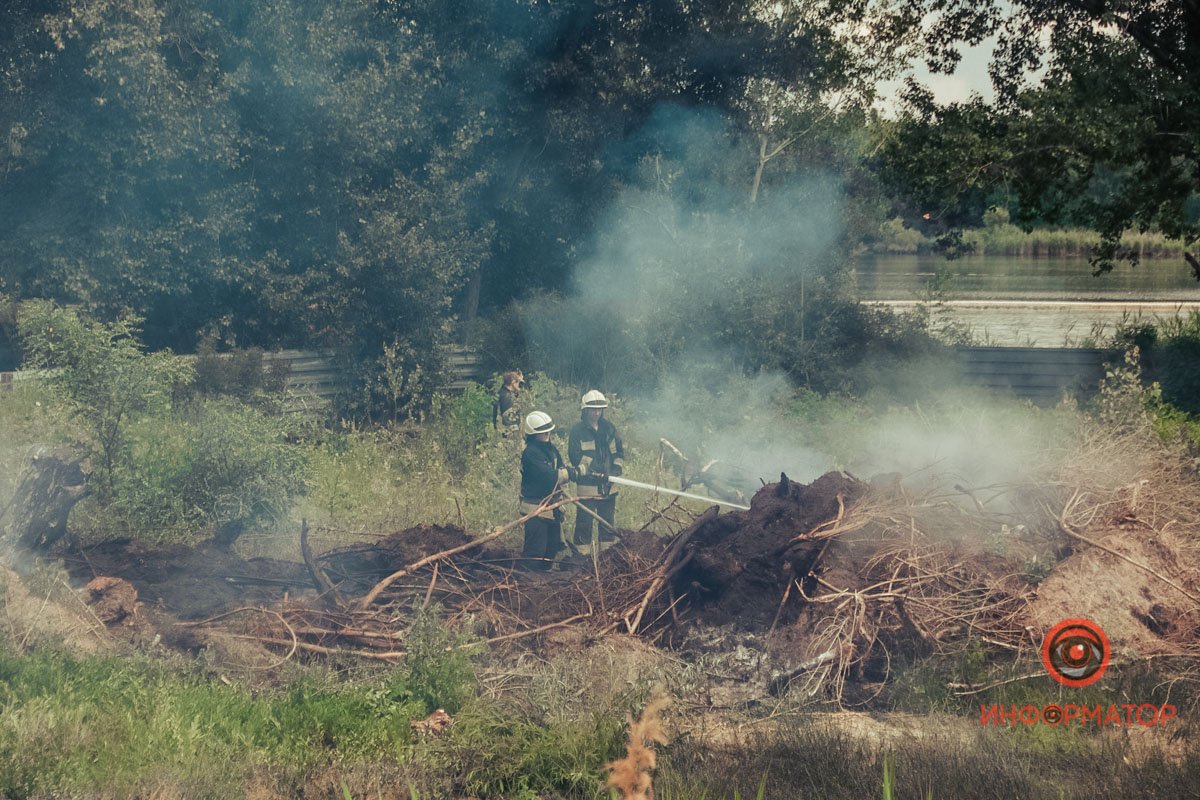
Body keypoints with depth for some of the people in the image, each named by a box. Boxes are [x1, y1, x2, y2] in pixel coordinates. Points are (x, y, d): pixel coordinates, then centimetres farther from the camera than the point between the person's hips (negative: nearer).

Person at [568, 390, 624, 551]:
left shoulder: (609, 428, 9)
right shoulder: (577, 430, -6)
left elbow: (619, 451, 12)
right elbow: (575, 457, -13)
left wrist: (617, 468, -5)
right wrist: (594, 473, -20)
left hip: (608, 486, 5)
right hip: (587, 483, -5)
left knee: (609, 524, 13)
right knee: (584, 522, -3)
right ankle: (582, 553, 3)